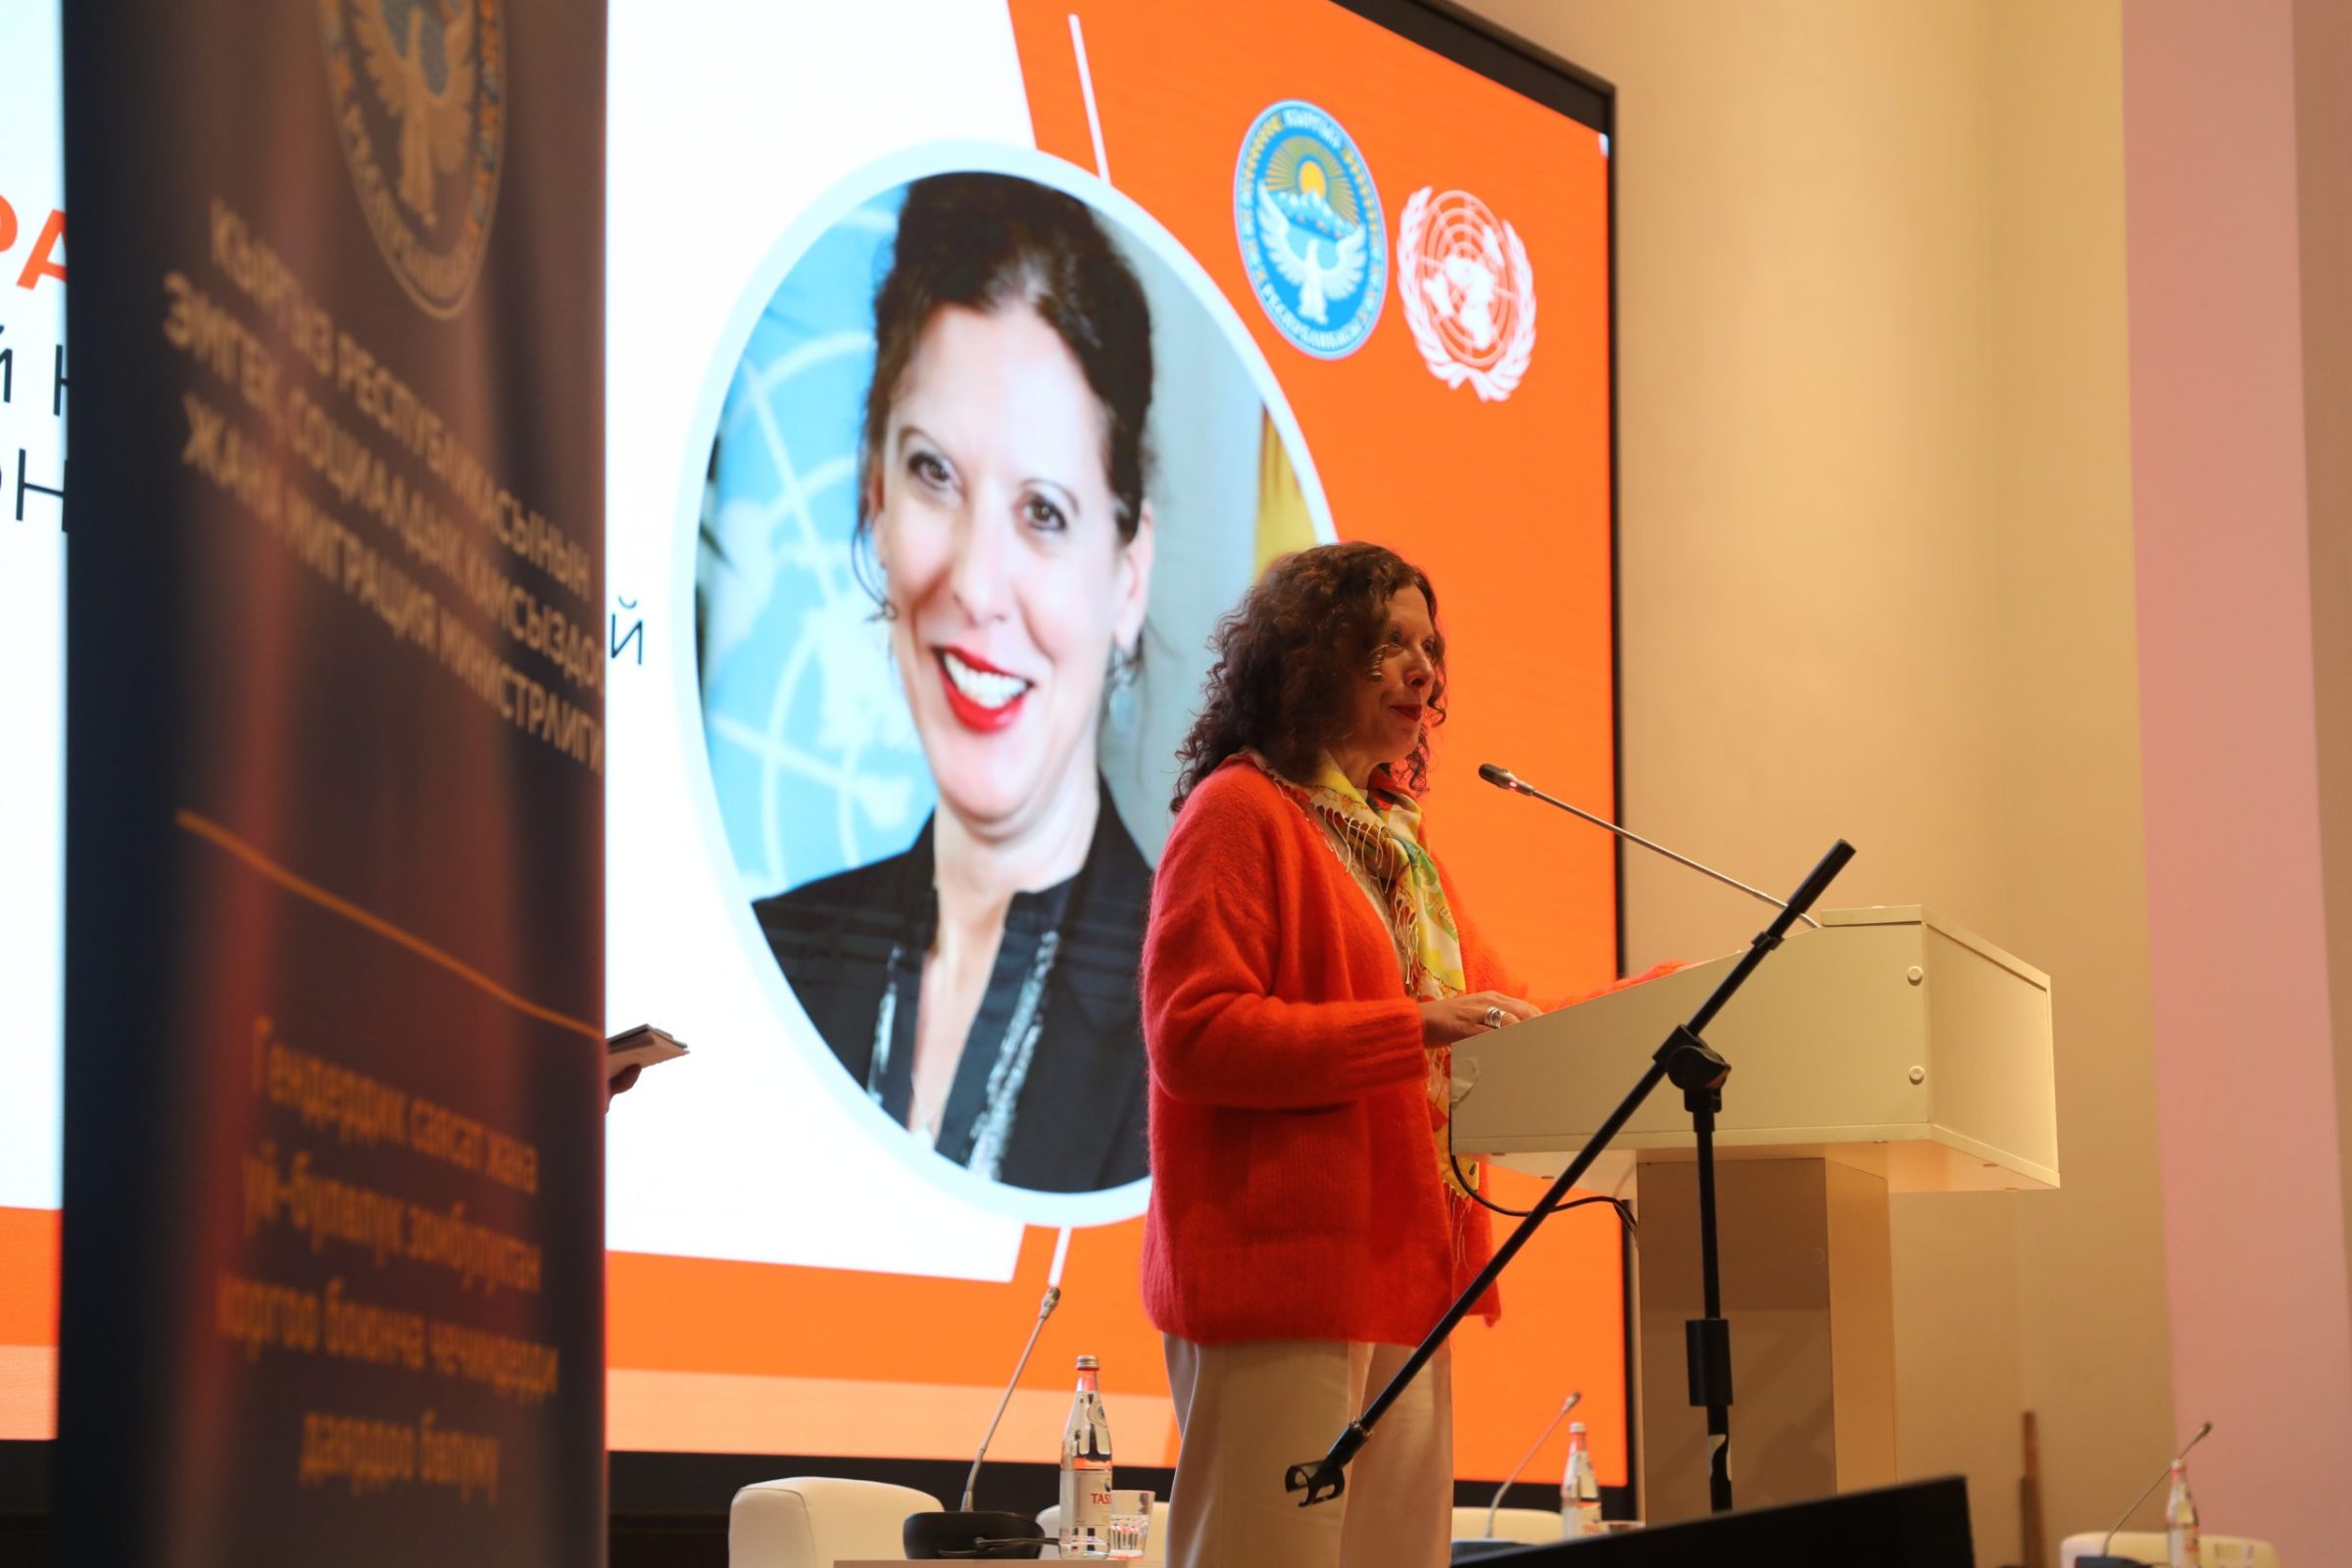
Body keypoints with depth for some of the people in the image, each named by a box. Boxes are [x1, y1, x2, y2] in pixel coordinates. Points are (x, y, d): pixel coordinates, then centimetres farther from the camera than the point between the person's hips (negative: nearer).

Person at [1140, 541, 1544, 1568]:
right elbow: (1192, 1035, -16)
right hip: (1283, 1279, -8)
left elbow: (1493, 1019, 22)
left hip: (1399, 1279, 8)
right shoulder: (1241, 810, -5)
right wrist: (1415, 1029, -19)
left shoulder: (1397, 835, 21)